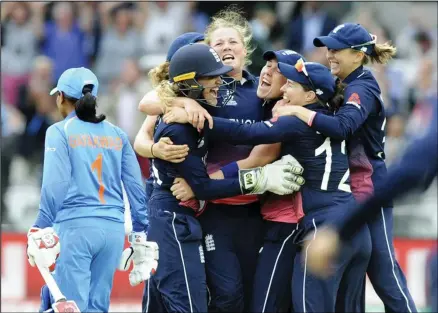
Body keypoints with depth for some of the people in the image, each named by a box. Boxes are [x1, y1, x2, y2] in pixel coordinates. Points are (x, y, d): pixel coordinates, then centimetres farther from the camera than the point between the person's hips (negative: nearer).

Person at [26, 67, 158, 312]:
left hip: (76, 227, -5)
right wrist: (141, 236, 13)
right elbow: (136, 187, 10)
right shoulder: (117, 135, 14)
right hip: (114, 228, 5)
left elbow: (55, 185, -9)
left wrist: (42, 229, -9)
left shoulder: (60, 132, 1)